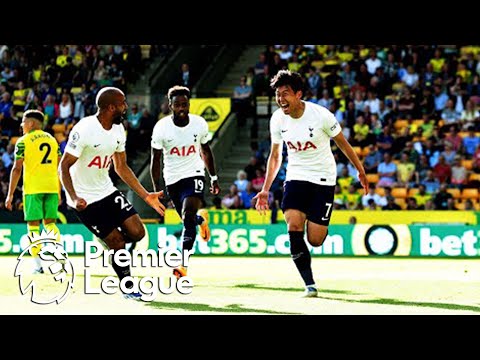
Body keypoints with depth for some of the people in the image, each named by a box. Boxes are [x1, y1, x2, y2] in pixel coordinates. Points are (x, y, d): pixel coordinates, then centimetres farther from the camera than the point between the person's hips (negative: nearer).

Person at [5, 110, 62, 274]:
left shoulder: (23, 141, -2)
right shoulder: (52, 139, 14)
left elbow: (17, 169, -6)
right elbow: (59, 168, 13)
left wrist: (10, 194, -3)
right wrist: (59, 192, 19)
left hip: (33, 188, -4)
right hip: (51, 187, 4)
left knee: (33, 225, 0)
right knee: (50, 223, 12)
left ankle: (38, 265, -6)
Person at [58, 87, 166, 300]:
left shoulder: (118, 130, 2)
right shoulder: (85, 129, -23)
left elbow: (121, 168, 12)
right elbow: (64, 166, -21)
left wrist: (146, 196, 8)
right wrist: (74, 198, -34)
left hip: (107, 191, 7)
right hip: (85, 199, -7)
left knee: (136, 232, -6)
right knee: (117, 243, -7)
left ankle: (109, 241, 25)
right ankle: (128, 289, 13)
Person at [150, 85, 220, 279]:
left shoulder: (199, 124, -9)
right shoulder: (161, 127, -13)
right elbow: (155, 159, -5)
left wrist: (214, 178, 14)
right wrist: (156, 189, -8)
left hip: (194, 174, -1)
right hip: (172, 178, 1)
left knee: (188, 217, -20)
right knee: (188, 219, 14)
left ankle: (183, 264, -21)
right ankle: (201, 219, 53)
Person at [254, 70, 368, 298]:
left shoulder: (321, 115, -17)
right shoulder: (277, 119, -4)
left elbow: (342, 143, -2)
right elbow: (275, 156, 10)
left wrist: (361, 171, 7)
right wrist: (265, 189, 7)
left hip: (323, 179, -3)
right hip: (296, 176, 3)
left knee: (315, 240, -7)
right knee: (293, 227, -21)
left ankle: (319, 224, 32)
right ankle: (310, 285, -16)